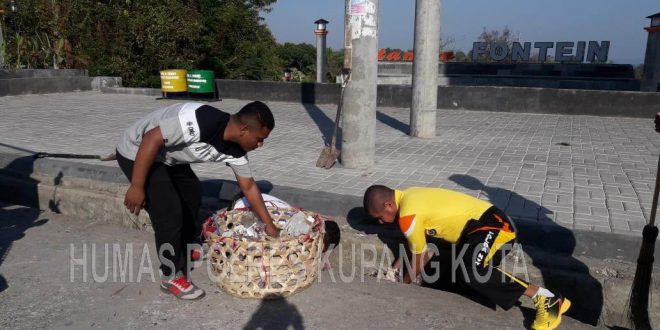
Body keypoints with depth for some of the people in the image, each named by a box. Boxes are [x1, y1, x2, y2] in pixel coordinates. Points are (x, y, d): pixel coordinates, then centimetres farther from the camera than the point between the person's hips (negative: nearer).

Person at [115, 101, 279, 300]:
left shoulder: (235, 150, -9)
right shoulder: (200, 122, -36)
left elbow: (249, 187, 3)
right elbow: (151, 139, -32)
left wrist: (269, 224, 6)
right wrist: (137, 187, -27)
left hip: (168, 156, 9)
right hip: (137, 152, -9)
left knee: (192, 195, 18)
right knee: (169, 211, -12)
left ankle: (186, 250, 40)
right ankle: (171, 277, 4)